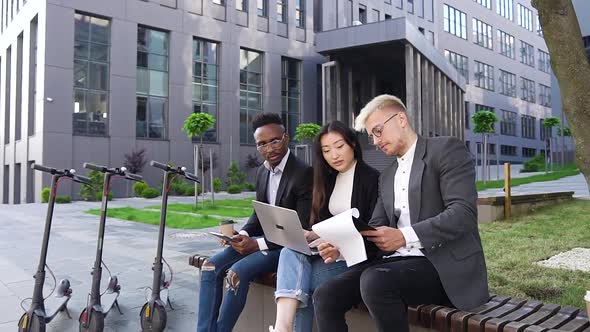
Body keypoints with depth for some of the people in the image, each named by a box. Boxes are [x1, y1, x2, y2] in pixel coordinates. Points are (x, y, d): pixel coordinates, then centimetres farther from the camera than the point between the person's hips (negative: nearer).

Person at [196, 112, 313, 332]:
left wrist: (258, 244, -22)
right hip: (261, 238, 8)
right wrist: (242, 235, -6)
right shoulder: (262, 171, 8)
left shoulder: (304, 173, -17)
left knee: (237, 272, -26)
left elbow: (302, 229, -19)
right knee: (211, 266, -9)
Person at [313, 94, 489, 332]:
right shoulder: (387, 176, 20)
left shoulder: (446, 149, -3)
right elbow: (376, 227, 16)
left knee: (374, 280, -33)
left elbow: (463, 214, -16)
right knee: (325, 295, -13)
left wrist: (405, 236, -28)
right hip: (399, 260, 7)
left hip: (445, 264, -6)